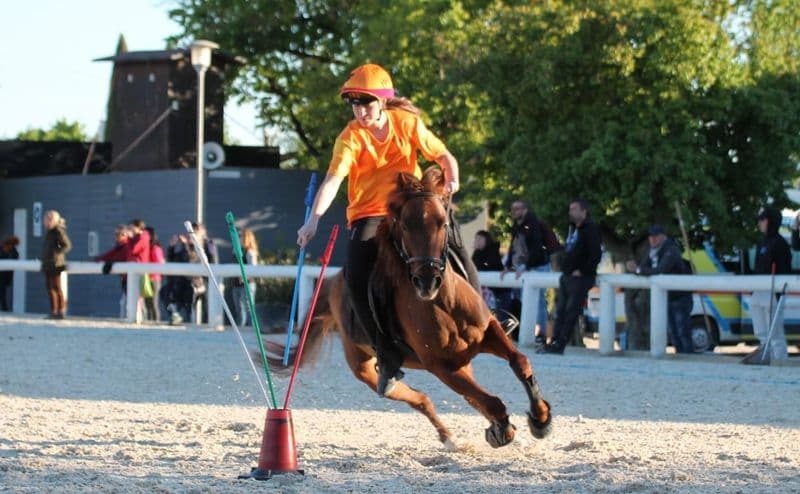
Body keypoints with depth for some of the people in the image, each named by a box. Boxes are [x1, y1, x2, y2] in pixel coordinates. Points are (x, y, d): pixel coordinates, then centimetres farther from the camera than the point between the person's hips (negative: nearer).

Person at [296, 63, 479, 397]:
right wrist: (314, 219, -38)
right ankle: (388, 360, -15)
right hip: (369, 215, -2)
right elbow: (333, 180, -23)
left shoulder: (407, 122, -5)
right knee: (356, 275, -23)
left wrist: (451, 180, -22)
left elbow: (443, 156, 0)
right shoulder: (351, 138, -11)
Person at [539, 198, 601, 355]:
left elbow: (595, 255, -17)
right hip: (567, 276, 9)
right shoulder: (573, 228, 18)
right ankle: (555, 342, 6)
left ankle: (559, 344, -10)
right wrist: (564, 267, 13)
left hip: (580, 277, -9)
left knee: (571, 311, -8)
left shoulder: (591, 229, -10)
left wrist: (581, 271, -16)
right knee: (560, 310, 6)